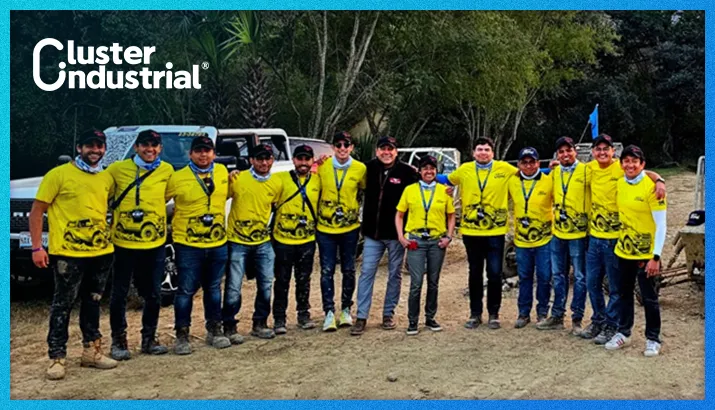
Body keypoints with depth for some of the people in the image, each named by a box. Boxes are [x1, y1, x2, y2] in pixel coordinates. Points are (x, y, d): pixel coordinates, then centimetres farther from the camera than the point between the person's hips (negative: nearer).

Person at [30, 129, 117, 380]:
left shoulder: (107, 179, 9)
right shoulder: (59, 174, -6)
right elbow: (37, 211, -5)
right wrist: (37, 247, -10)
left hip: (101, 252, 6)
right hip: (68, 253, -5)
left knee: (92, 303, 16)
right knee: (63, 306, 0)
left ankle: (91, 352, 27)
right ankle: (57, 358, 9)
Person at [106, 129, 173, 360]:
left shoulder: (167, 171, 1)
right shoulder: (117, 169, -4)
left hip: (155, 243, 2)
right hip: (123, 242, -2)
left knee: (153, 295, 10)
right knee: (119, 294, 6)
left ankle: (149, 339, 26)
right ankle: (118, 341, 21)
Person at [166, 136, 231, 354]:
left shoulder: (222, 172, 5)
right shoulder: (177, 178, -9)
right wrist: (169, 224, -2)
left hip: (217, 244, 4)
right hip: (188, 246, -4)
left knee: (213, 289, 15)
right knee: (186, 291, 1)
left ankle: (214, 331, 28)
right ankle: (182, 336, 13)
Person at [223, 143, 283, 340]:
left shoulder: (277, 183, 1)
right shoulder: (238, 179, -11)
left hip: (263, 242, 4)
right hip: (238, 242, -4)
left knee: (266, 285, 10)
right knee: (233, 288, -3)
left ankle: (260, 324, 26)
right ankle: (229, 327, 12)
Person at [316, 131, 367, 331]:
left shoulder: (360, 168, -3)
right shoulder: (322, 166, -3)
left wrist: (361, 213, 7)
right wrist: (315, 216, 4)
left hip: (350, 227, 1)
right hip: (325, 227, 0)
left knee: (349, 270, 8)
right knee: (327, 271, -2)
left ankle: (346, 310, 23)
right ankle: (329, 313, 4)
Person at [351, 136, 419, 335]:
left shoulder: (407, 172, -7)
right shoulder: (369, 168, 3)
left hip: (396, 233, -2)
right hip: (372, 233, 2)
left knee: (394, 274, 9)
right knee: (367, 273, 0)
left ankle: (389, 313, 23)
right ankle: (361, 317, 5)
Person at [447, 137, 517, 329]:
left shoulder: (505, 169, 0)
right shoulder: (465, 169, 3)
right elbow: (447, 180, 18)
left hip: (495, 231, -1)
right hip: (471, 231, 1)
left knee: (494, 274, 3)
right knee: (475, 273, 10)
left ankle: (494, 314, 17)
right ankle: (475, 313, 20)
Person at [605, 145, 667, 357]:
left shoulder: (652, 186, -16)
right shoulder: (619, 183, 2)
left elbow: (661, 224, -15)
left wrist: (656, 257, -18)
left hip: (646, 254, -5)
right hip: (623, 250, 6)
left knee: (649, 297, 5)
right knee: (625, 293, 16)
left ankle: (653, 339, 20)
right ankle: (623, 333, 30)